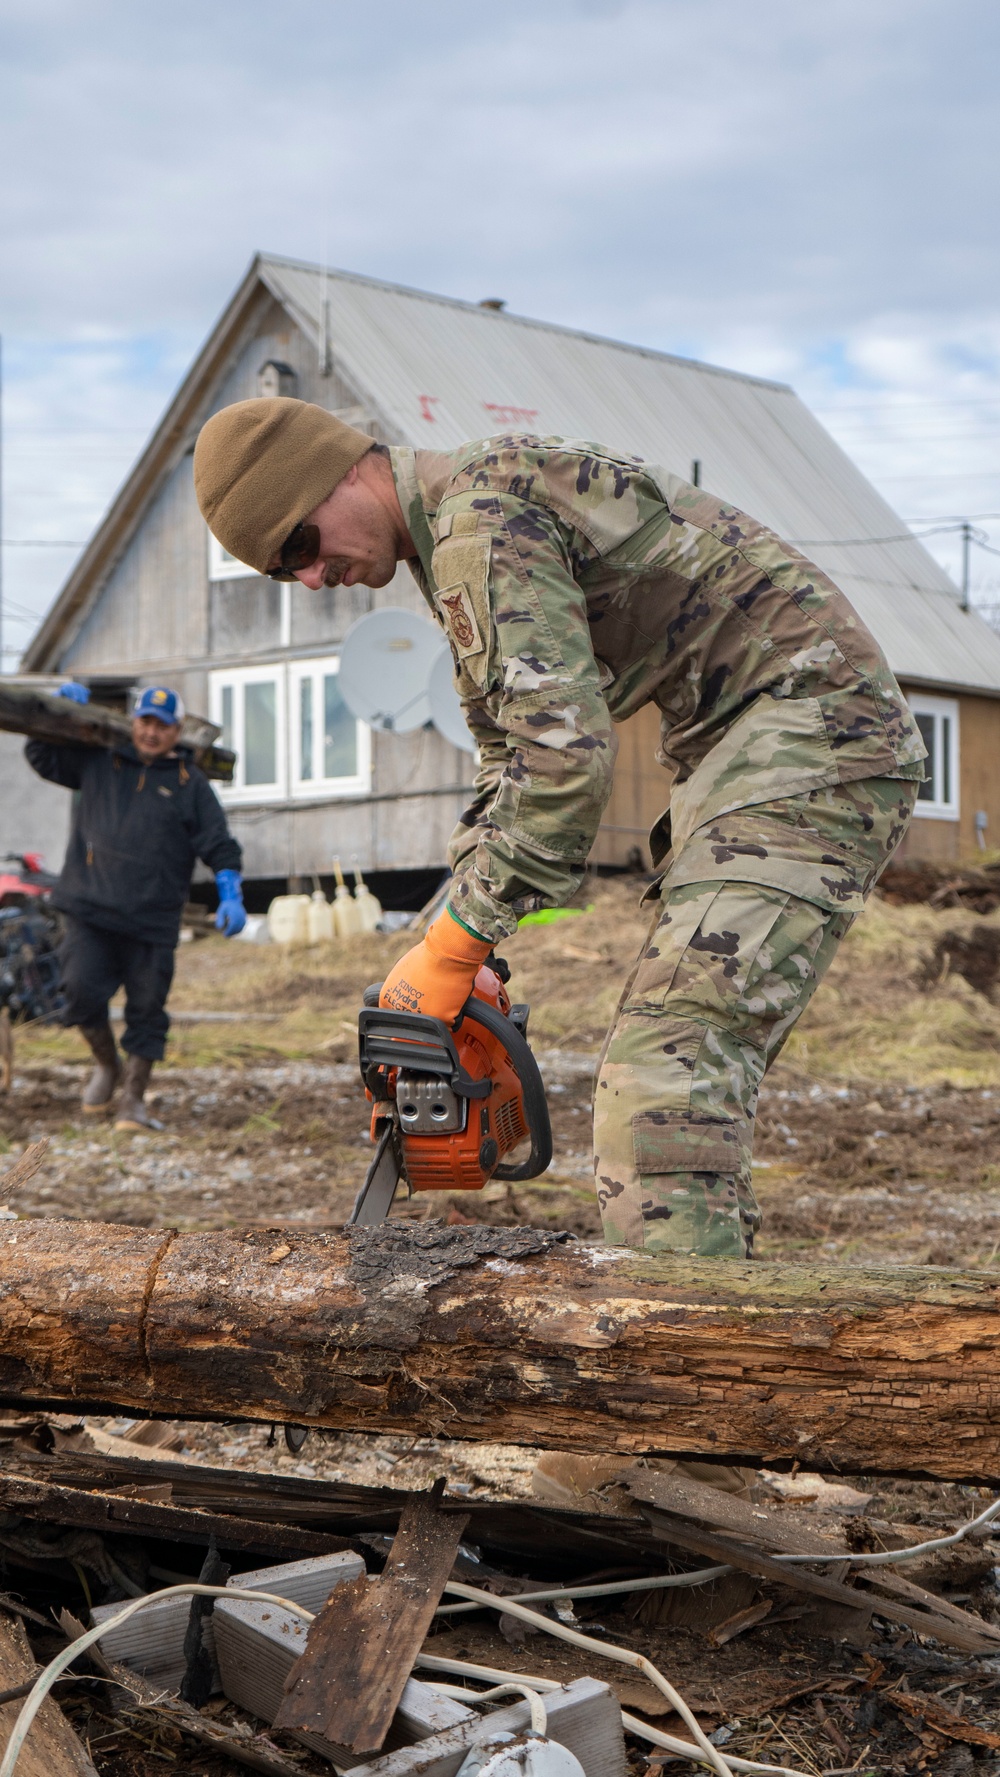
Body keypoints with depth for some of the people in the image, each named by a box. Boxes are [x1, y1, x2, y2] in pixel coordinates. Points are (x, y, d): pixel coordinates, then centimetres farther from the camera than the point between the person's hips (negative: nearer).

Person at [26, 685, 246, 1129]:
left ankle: (133, 1098, 12)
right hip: (89, 911, 1)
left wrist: (230, 897, -6)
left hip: (153, 921, -1)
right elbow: (42, 755, 22)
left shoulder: (190, 783, 9)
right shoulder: (97, 763, 14)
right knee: (81, 990, -11)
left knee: (146, 1009, 1)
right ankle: (106, 1065, 16)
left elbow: (219, 847, 7)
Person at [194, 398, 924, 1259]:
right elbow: (512, 759, 22)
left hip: (811, 721, -11)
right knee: (692, 1067, 9)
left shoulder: (482, 521, -16)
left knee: (667, 1070, -20)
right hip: (739, 743, 11)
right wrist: (464, 958, 13)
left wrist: (452, 948, -14)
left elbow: (564, 756, -24)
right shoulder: (465, 538, 18)